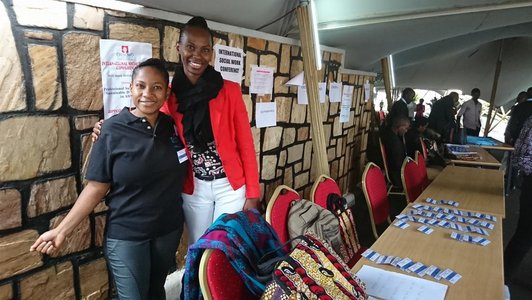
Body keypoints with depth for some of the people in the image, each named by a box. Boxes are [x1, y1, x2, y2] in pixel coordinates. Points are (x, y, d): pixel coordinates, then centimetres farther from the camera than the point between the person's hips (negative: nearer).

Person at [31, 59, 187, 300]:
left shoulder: (172, 126, -3)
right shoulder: (113, 131, -14)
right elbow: (96, 188, -11)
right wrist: (62, 231, -14)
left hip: (169, 229, 4)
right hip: (126, 235, -3)